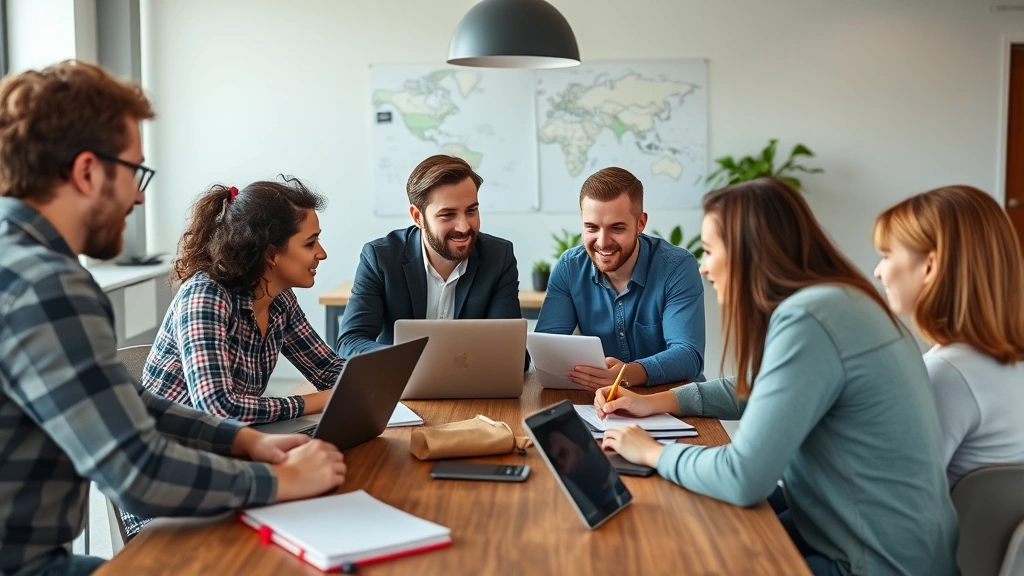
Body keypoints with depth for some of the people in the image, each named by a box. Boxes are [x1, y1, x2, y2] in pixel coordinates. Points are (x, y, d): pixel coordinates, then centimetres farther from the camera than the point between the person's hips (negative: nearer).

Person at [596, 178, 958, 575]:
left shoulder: (807, 319, -25)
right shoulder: (827, 300, 7)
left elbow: (743, 478, -27)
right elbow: (756, 389, 23)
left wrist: (654, 453, -10)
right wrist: (657, 401, 14)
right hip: (849, 528, 8)